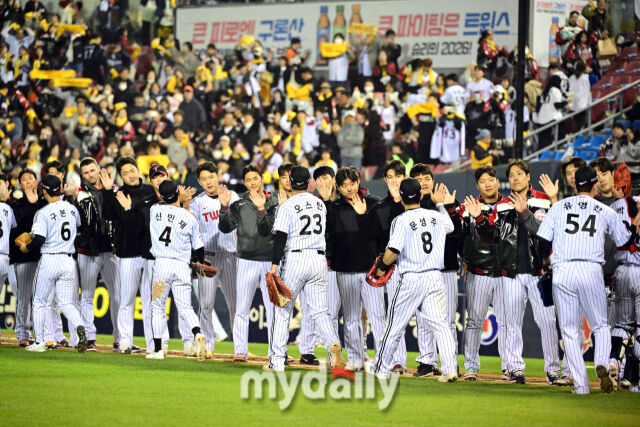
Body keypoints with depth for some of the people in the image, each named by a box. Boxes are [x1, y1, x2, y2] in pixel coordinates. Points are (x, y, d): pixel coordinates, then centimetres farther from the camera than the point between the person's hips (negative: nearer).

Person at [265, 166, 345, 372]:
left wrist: (275, 265, -15)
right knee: (320, 311, 7)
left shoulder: (287, 206, -7)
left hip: (295, 259, -4)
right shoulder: (320, 204, 10)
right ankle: (333, 344, -19)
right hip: (319, 260, 4)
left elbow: (281, 237, -13)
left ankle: (277, 360, 2)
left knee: (282, 310, 4)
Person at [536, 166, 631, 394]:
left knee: (569, 331, 6)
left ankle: (581, 384, 0)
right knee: (601, 326, 13)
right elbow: (623, 240, 19)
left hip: (562, 271, 1)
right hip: (591, 270, 0)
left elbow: (542, 239, 5)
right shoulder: (605, 212, 10)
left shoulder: (558, 207, 11)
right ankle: (601, 364, -15)